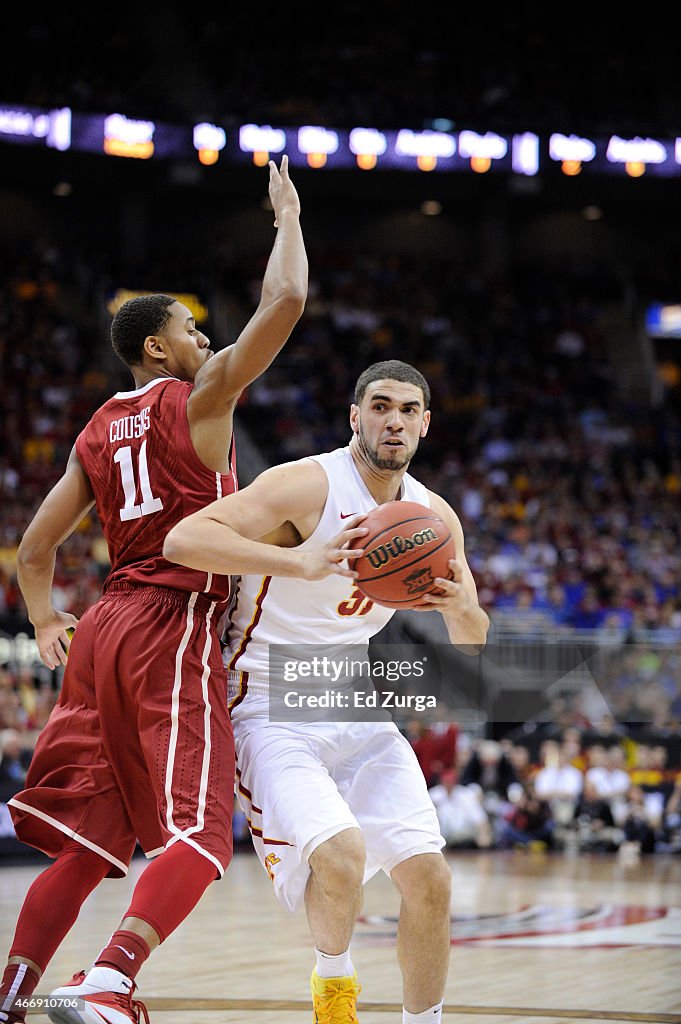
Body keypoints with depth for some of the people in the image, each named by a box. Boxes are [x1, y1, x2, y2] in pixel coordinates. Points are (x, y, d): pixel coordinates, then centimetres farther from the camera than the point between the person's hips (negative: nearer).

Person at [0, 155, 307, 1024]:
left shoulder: (96, 433, 17)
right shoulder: (196, 400, -2)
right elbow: (284, 303, -8)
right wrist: (288, 216, 6)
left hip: (104, 628, 8)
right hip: (177, 627, -7)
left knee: (83, 842, 10)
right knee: (196, 836, -13)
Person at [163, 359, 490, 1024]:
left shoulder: (434, 517, 5)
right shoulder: (308, 485, -16)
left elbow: (473, 645, 12)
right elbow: (183, 539, -28)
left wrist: (463, 608, -13)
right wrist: (301, 562, -38)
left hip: (355, 710, 6)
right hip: (271, 712, -6)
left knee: (427, 876, -4)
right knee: (340, 853, -28)